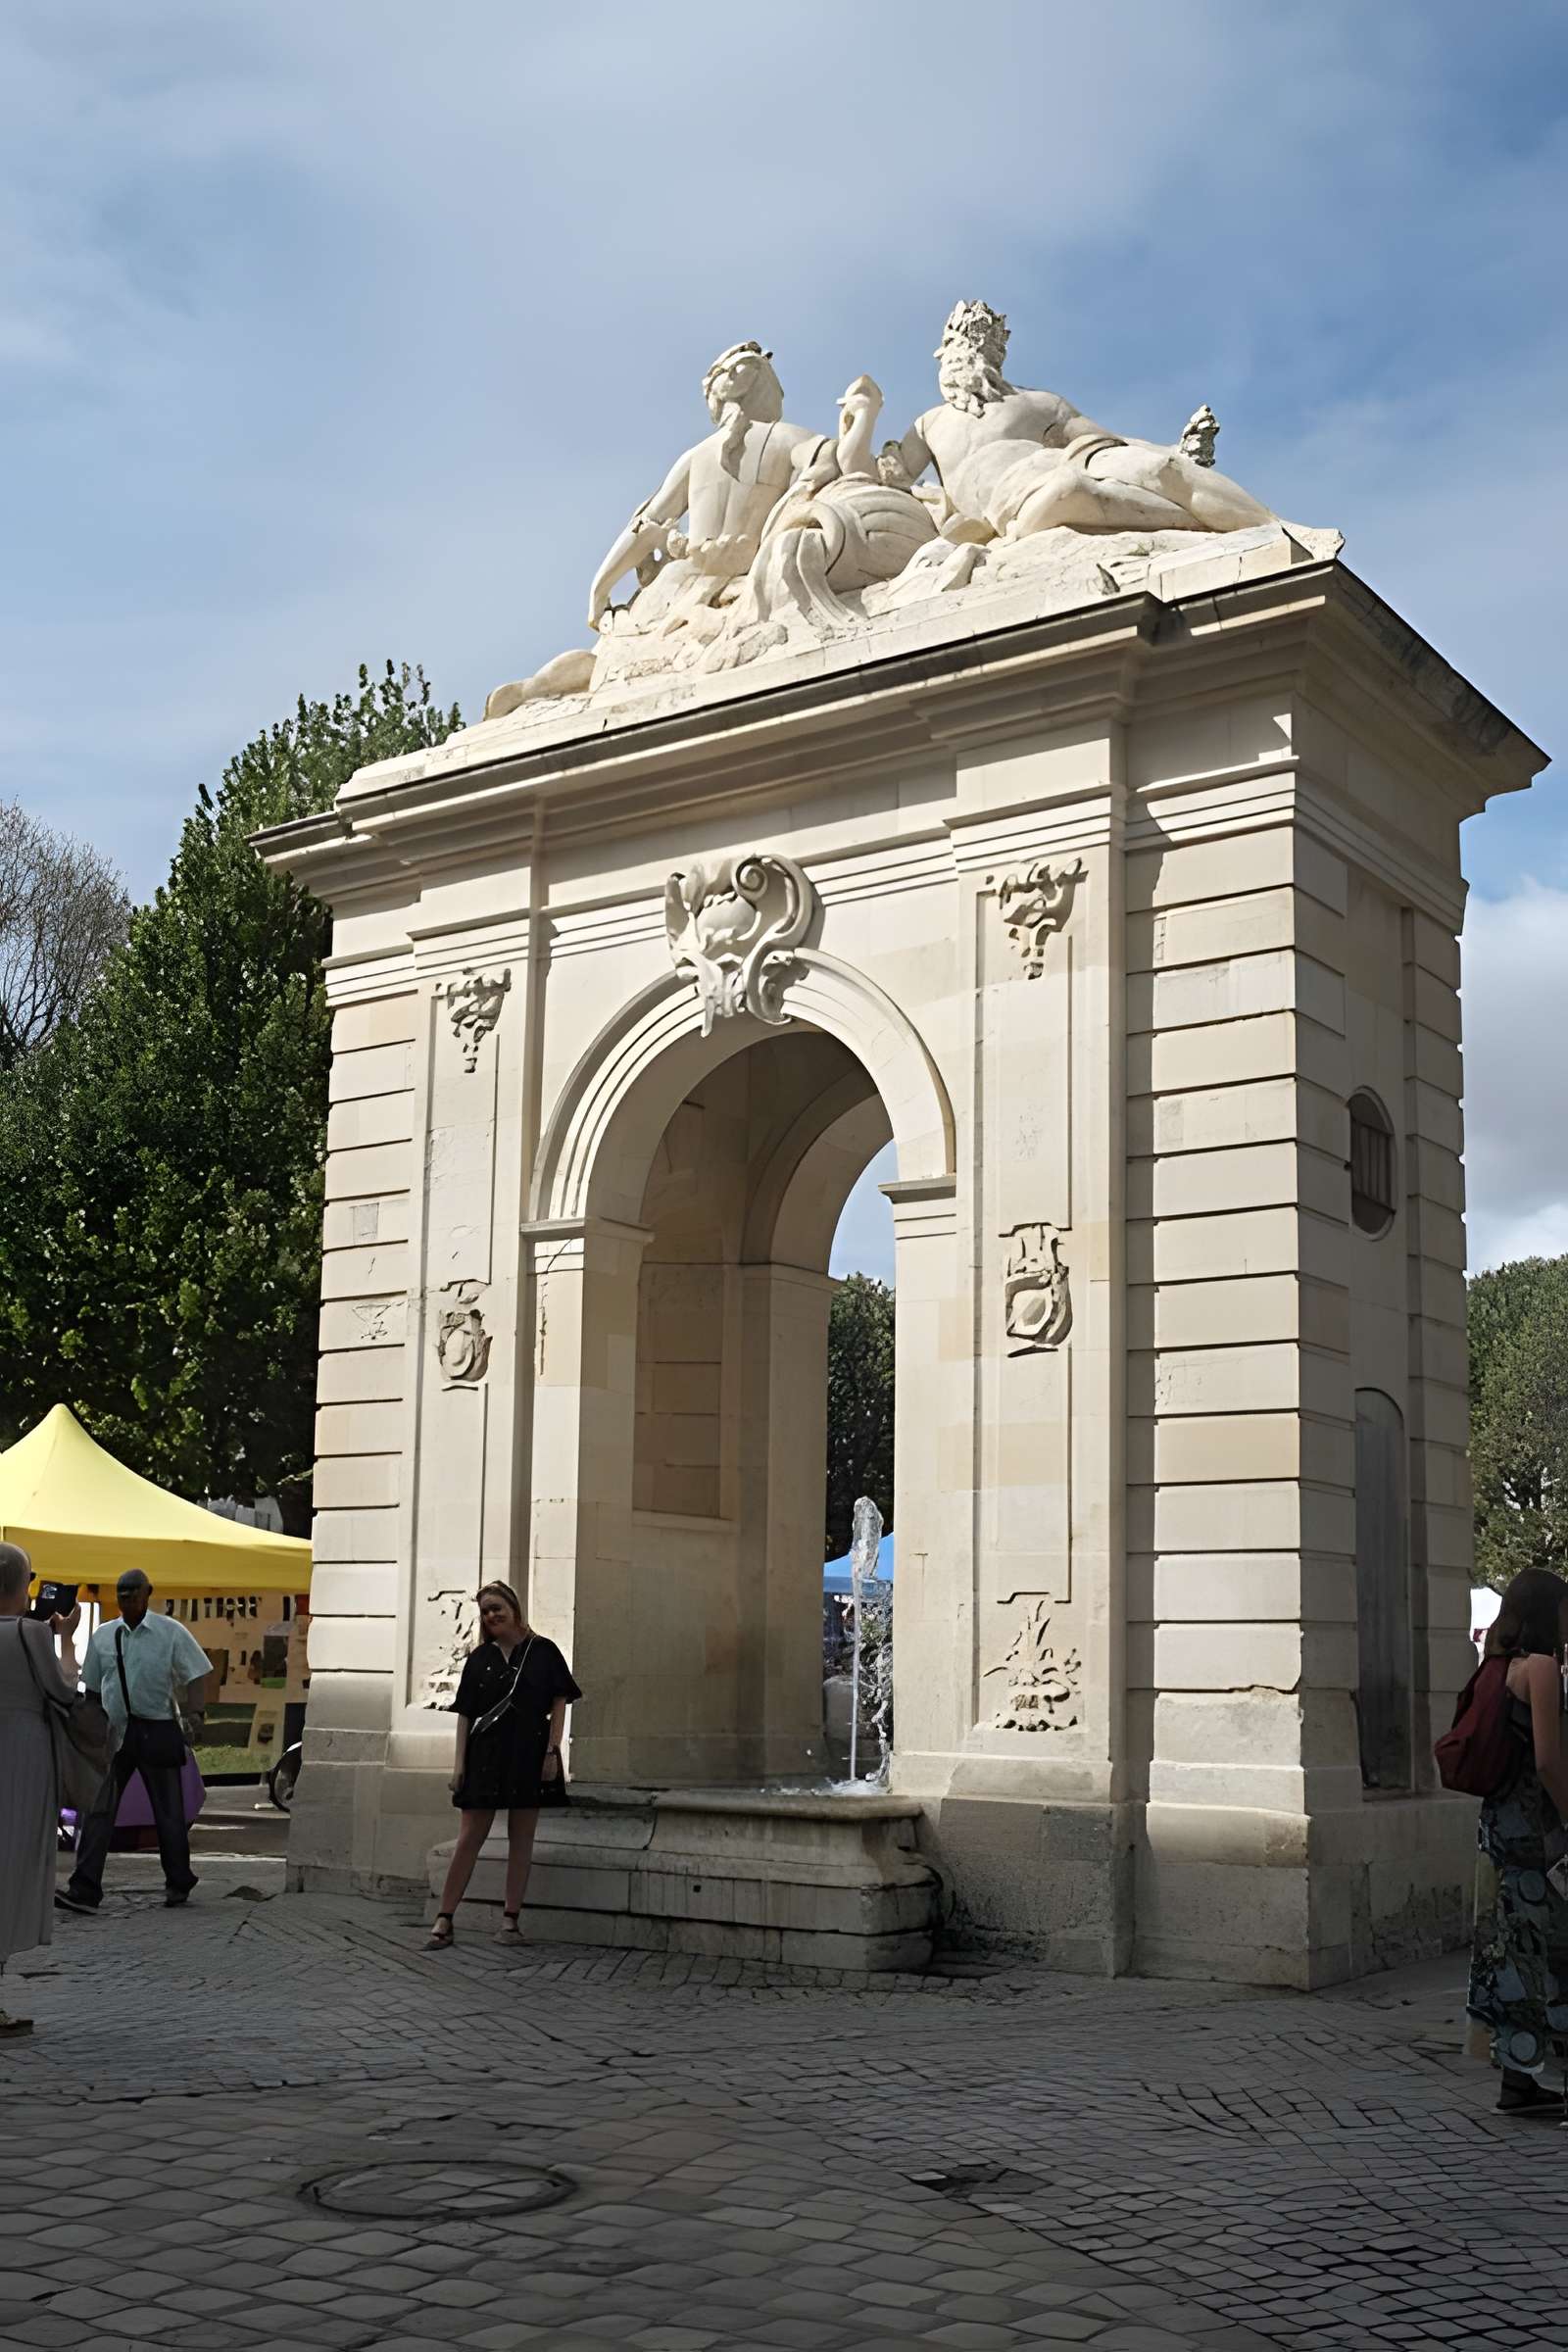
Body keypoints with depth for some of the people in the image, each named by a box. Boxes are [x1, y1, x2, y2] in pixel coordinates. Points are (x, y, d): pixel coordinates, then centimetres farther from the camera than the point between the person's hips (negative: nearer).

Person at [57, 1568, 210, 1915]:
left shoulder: (171, 1632, -2)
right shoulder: (103, 1635, 7)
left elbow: (194, 1675, -1)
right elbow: (93, 1687, 14)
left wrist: (193, 1712, -15)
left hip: (157, 1730, -2)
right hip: (113, 1731, 3)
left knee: (168, 1811, 7)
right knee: (98, 1811, -6)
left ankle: (178, 1884, 21)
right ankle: (84, 1890, -8)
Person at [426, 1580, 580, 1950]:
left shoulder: (543, 1651, 3)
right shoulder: (479, 1659, 9)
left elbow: (559, 1704, 0)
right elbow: (464, 1714, 8)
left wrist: (552, 1752, -8)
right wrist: (459, 1763, 1)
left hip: (529, 1754, -1)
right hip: (485, 1753, 2)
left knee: (521, 1838, 4)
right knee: (470, 1837, 0)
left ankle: (511, 1918, 11)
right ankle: (444, 1919, 1)